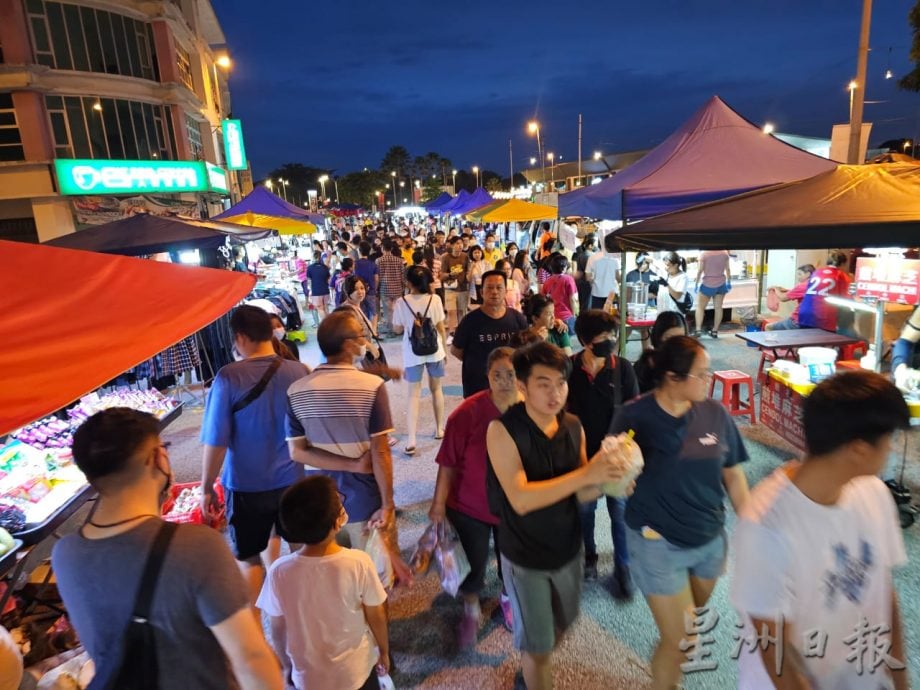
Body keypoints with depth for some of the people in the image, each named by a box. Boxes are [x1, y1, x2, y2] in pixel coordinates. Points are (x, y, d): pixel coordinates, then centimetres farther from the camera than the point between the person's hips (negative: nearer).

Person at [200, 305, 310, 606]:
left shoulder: (228, 378, -18)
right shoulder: (301, 372, -9)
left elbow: (216, 442, -15)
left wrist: (206, 487, -1)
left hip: (246, 486, -3)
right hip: (291, 479, 3)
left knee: (248, 558, 16)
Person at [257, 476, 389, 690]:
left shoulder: (280, 571, -21)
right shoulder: (359, 563, -25)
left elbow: (278, 629, -7)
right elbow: (377, 617, -10)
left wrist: (287, 666, 12)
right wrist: (384, 651, 8)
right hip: (356, 671, -1)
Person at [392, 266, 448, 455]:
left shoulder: (402, 302, -9)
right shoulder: (434, 299, -7)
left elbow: (397, 329, 0)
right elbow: (441, 328, -2)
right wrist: (445, 349, 9)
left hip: (413, 353, -1)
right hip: (434, 350, 1)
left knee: (414, 395, 4)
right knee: (436, 389, 20)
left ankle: (411, 440, -4)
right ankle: (439, 429, 33)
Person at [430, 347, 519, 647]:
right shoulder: (468, 412, -25)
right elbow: (449, 464, -16)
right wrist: (439, 503, -11)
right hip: (469, 507, -2)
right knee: (473, 566, 13)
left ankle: (507, 599, 57)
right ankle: (471, 612, 46)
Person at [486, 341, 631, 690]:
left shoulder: (573, 427, -9)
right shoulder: (503, 430, -24)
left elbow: (579, 493, -3)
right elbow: (521, 499, -31)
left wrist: (605, 479, -25)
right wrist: (586, 473, -36)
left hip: (568, 548, 5)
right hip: (525, 557, -5)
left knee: (563, 623, 27)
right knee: (537, 645, 12)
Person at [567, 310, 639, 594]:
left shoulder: (623, 367, -12)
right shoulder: (569, 368, -13)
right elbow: (563, 410, -2)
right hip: (583, 452, 1)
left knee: (620, 511, 10)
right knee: (584, 509, 18)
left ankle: (622, 567, 29)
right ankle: (589, 555, 42)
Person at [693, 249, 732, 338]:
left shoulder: (704, 254, -12)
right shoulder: (725, 254, 0)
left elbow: (700, 271, -11)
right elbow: (728, 270, 5)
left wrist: (697, 284, -2)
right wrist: (729, 282, 16)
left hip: (707, 285, -4)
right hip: (721, 284, 4)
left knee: (700, 307, 6)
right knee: (718, 308, 9)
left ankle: (698, 330, -4)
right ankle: (715, 331, 13)